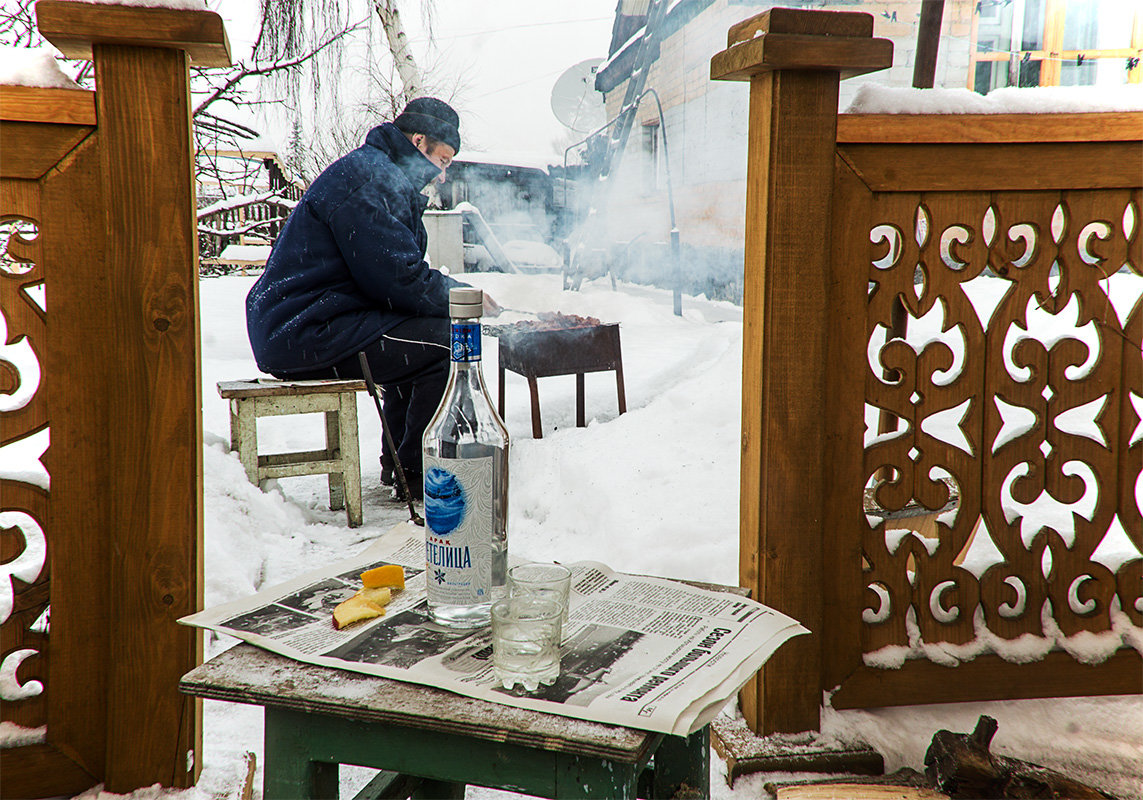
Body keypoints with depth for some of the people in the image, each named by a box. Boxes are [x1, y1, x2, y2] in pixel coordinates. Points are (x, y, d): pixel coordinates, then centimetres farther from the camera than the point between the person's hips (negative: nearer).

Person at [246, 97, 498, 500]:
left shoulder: (384, 176, 22)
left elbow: (398, 270, 20)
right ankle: (418, 473, -4)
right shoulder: (366, 178, -13)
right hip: (305, 334, -11)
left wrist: (456, 294, 6)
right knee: (446, 342, -15)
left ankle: (399, 464, 25)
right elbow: (399, 278, -19)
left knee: (423, 329, 22)